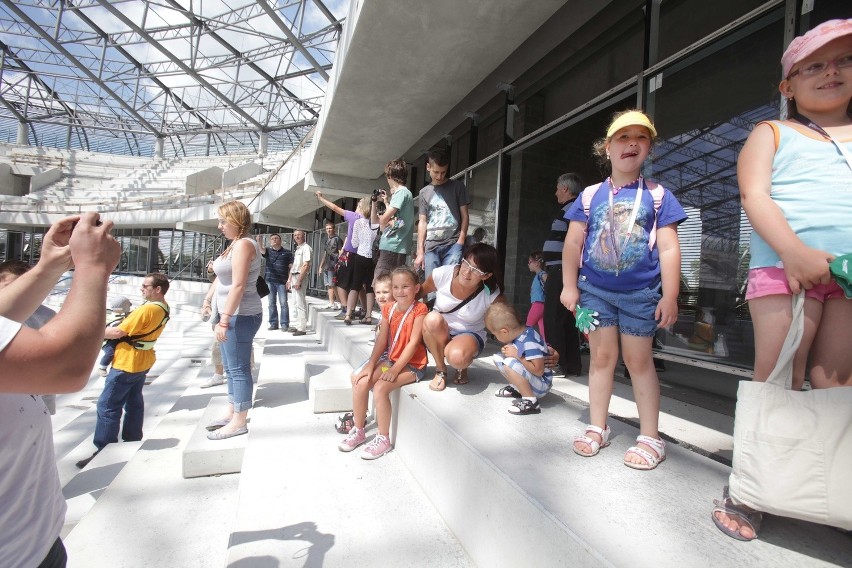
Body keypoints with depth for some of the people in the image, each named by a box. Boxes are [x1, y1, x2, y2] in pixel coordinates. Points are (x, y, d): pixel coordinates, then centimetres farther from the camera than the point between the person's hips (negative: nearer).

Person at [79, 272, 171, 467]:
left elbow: (118, 332, -22)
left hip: (127, 363, -9)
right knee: (134, 402, 18)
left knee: (107, 406, -1)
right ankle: (132, 441, 28)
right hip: (142, 362, 9)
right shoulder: (164, 309, 3)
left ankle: (104, 451, 3)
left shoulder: (147, 309, -25)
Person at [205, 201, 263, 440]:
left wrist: (225, 319, -24)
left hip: (240, 316, -10)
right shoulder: (235, 244, 16)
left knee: (239, 369, -2)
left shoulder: (243, 244, -15)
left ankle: (239, 422, 8)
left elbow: (238, 285, -22)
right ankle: (231, 413, 30)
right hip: (233, 314, 10)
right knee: (231, 367, 17)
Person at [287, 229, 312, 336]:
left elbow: (306, 266, -17)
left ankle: (302, 328, -3)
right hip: (294, 276, 10)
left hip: (301, 277, -9)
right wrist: (289, 279, 18)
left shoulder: (306, 248, -10)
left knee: (300, 303, -8)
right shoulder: (297, 248, 18)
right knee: (294, 303, 13)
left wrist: (299, 281, -20)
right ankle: (298, 325, 22)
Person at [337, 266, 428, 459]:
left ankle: (383, 438, -5)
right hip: (390, 359, 6)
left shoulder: (419, 309, -14)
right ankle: (358, 431, 11)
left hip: (411, 364, -6)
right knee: (360, 382, -10)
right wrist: (370, 365, -9)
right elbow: (382, 340, 2)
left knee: (380, 387, -24)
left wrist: (395, 370, -20)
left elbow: (414, 342, -18)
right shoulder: (388, 308, 4)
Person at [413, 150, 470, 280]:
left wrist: (461, 241, -6)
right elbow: (422, 222, 12)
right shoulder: (424, 193, 15)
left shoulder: (457, 186, 9)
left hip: (453, 244, -2)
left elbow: (464, 216, 6)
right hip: (431, 246, 3)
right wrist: (420, 252, 5)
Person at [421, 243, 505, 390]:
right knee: (433, 318, -34)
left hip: (470, 336, -2)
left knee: (456, 357, -37)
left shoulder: (491, 295, -22)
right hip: (437, 336, 2)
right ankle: (440, 370, -8)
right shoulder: (442, 274, -18)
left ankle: (462, 366, 5)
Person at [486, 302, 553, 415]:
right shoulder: (519, 332, -4)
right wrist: (508, 350, -9)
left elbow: (538, 370, -31)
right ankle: (516, 388, 10)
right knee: (498, 358, 8)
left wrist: (517, 355, -26)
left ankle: (531, 401, -19)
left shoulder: (529, 342, -30)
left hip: (541, 387, -9)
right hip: (530, 379, 9)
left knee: (510, 363, -32)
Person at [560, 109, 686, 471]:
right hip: (595, 289, 1)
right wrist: (569, 286, 0)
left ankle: (650, 437, 19)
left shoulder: (657, 196, 1)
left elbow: (669, 248, -2)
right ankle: (597, 428, 21)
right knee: (602, 356, 9)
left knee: (639, 360, 6)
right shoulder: (590, 195, 3)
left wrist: (669, 296, -6)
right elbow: (573, 243, 4)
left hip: (640, 293, -1)